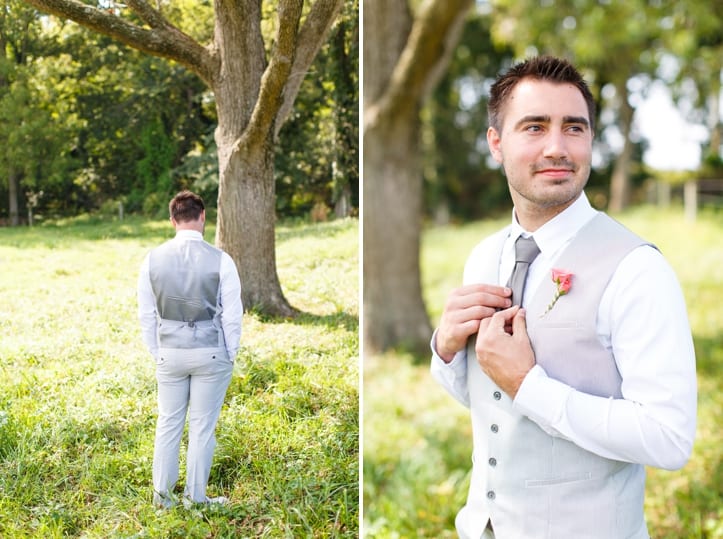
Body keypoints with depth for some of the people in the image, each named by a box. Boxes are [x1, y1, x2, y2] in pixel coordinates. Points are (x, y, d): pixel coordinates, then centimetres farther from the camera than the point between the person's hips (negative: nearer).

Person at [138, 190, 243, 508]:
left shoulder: (153, 260, -2)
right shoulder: (220, 260, -10)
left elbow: (146, 315, 4)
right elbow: (232, 315, -6)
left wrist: (156, 353, 14)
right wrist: (230, 356, 7)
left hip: (170, 354, 2)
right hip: (211, 353, -2)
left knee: (168, 423, 14)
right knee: (203, 427, 7)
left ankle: (162, 495, 22)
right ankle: (195, 497, 16)